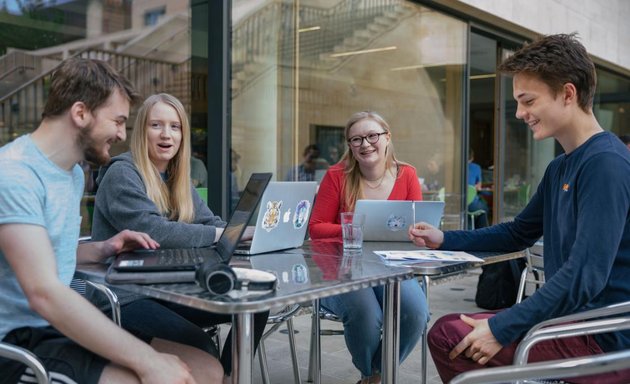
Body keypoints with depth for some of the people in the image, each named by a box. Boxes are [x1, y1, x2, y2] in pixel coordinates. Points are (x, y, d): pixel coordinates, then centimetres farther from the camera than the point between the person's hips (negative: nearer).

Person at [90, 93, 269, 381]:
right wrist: (220, 235, -20)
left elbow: (211, 223, 6)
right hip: (124, 297, -8)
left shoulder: (177, 179, 14)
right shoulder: (122, 174, -12)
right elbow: (152, 231, -26)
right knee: (201, 350, -30)